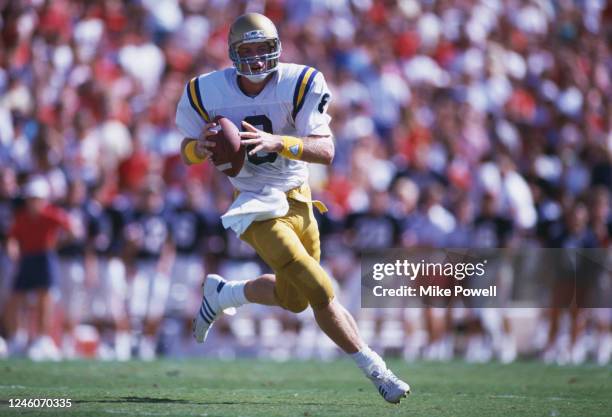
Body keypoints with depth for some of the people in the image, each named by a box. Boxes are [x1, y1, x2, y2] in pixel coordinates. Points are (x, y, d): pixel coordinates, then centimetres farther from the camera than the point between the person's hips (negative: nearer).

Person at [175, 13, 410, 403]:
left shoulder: (301, 84, -15)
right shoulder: (206, 93, -13)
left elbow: (326, 151, -23)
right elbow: (187, 149, 2)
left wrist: (276, 142, -39)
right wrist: (199, 148, -23)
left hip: (298, 199, 4)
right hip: (257, 207, -4)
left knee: (294, 298, 19)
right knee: (321, 293, -16)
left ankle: (221, 294, 44)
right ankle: (377, 371, -5)